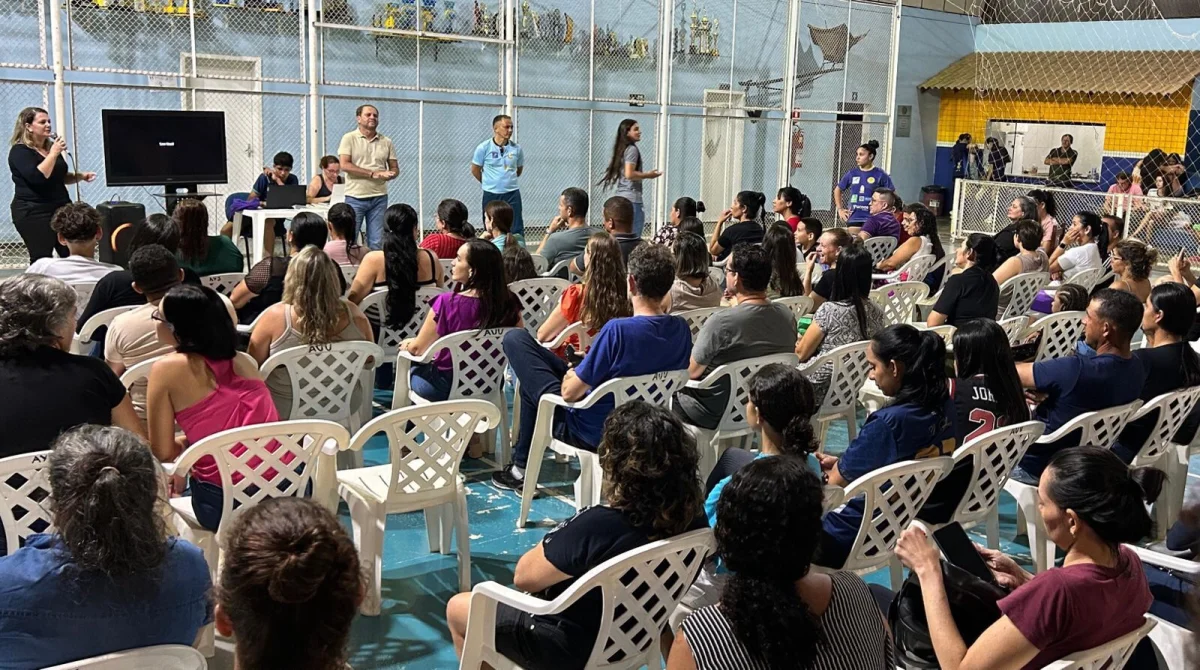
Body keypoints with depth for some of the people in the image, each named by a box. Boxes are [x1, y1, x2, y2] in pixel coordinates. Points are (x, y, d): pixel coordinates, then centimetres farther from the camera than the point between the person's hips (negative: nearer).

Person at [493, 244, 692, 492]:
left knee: (516, 339, 2)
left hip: (593, 433, -7)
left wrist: (570, 375, 2)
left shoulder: (618, 330, -29)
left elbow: (569, 393, -22)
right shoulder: (681, 330, -9)